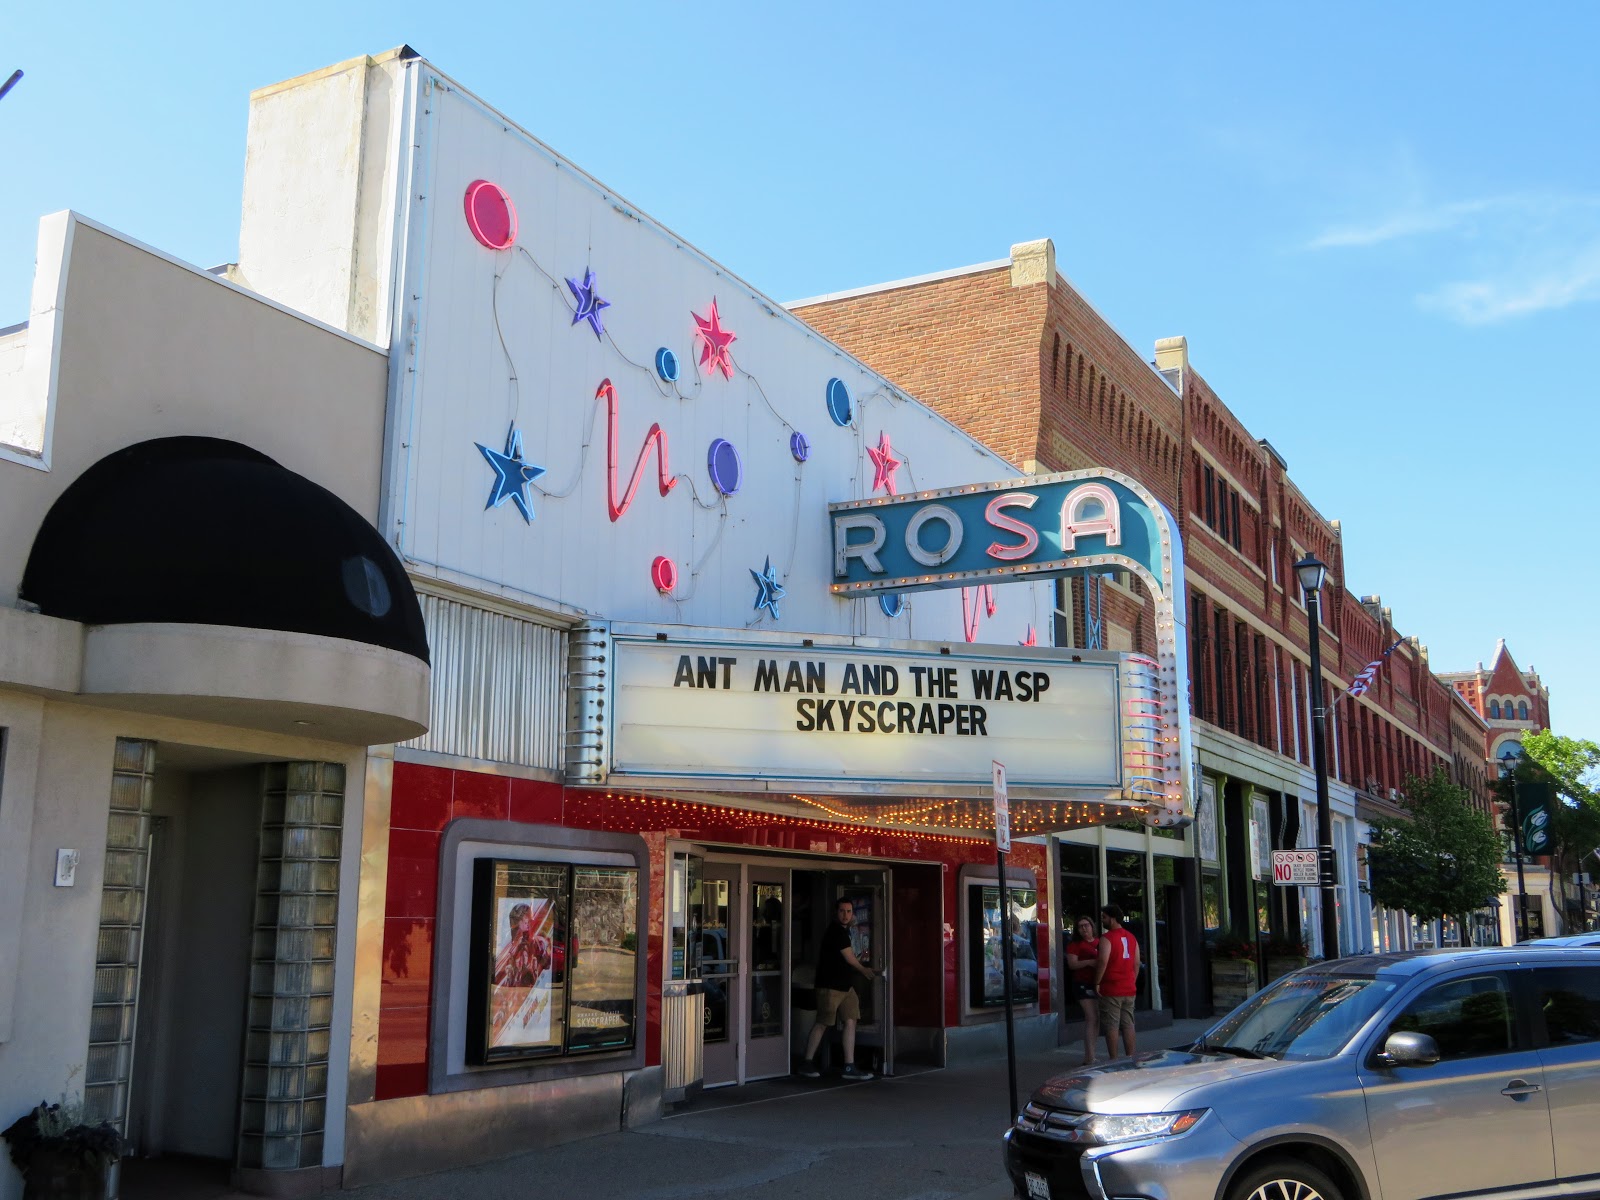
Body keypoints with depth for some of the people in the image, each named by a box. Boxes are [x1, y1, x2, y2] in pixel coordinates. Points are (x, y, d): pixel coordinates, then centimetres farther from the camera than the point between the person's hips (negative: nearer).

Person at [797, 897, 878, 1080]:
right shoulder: (836, 931, -15)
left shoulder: (844, 930, 15)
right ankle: (807, 1063, 11)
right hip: (830, 986, -9)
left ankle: (850, 1067, 2)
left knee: (850, 1022, 2)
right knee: (822, 1024, -1)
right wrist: (864, 970, 4)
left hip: (845, 985, 9)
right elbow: (850, 958, -12)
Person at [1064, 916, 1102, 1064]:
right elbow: (1072, 964, -9)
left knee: (1096, 1019, 8)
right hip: (1083, 984, -6)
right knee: (1091, 1018, -13)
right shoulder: (1075, 945, 0)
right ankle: (1090, 1058, -14)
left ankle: (1089, 1056, 16)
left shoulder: (1100, 943, 16)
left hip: (1099, 983, 6)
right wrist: (1089, 962, -23)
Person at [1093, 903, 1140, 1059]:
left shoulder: (1107, 939, -12)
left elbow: (1103, 962, -21)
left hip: (1111, 990, -6)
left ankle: (1114, 1060, -2)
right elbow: (1137, 963, 13)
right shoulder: (1132, 938, 11)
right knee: (1128, 1025, 10)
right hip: (1129, 989, 6)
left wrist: (1097, 983, -13)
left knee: (1111, 1026, -2)